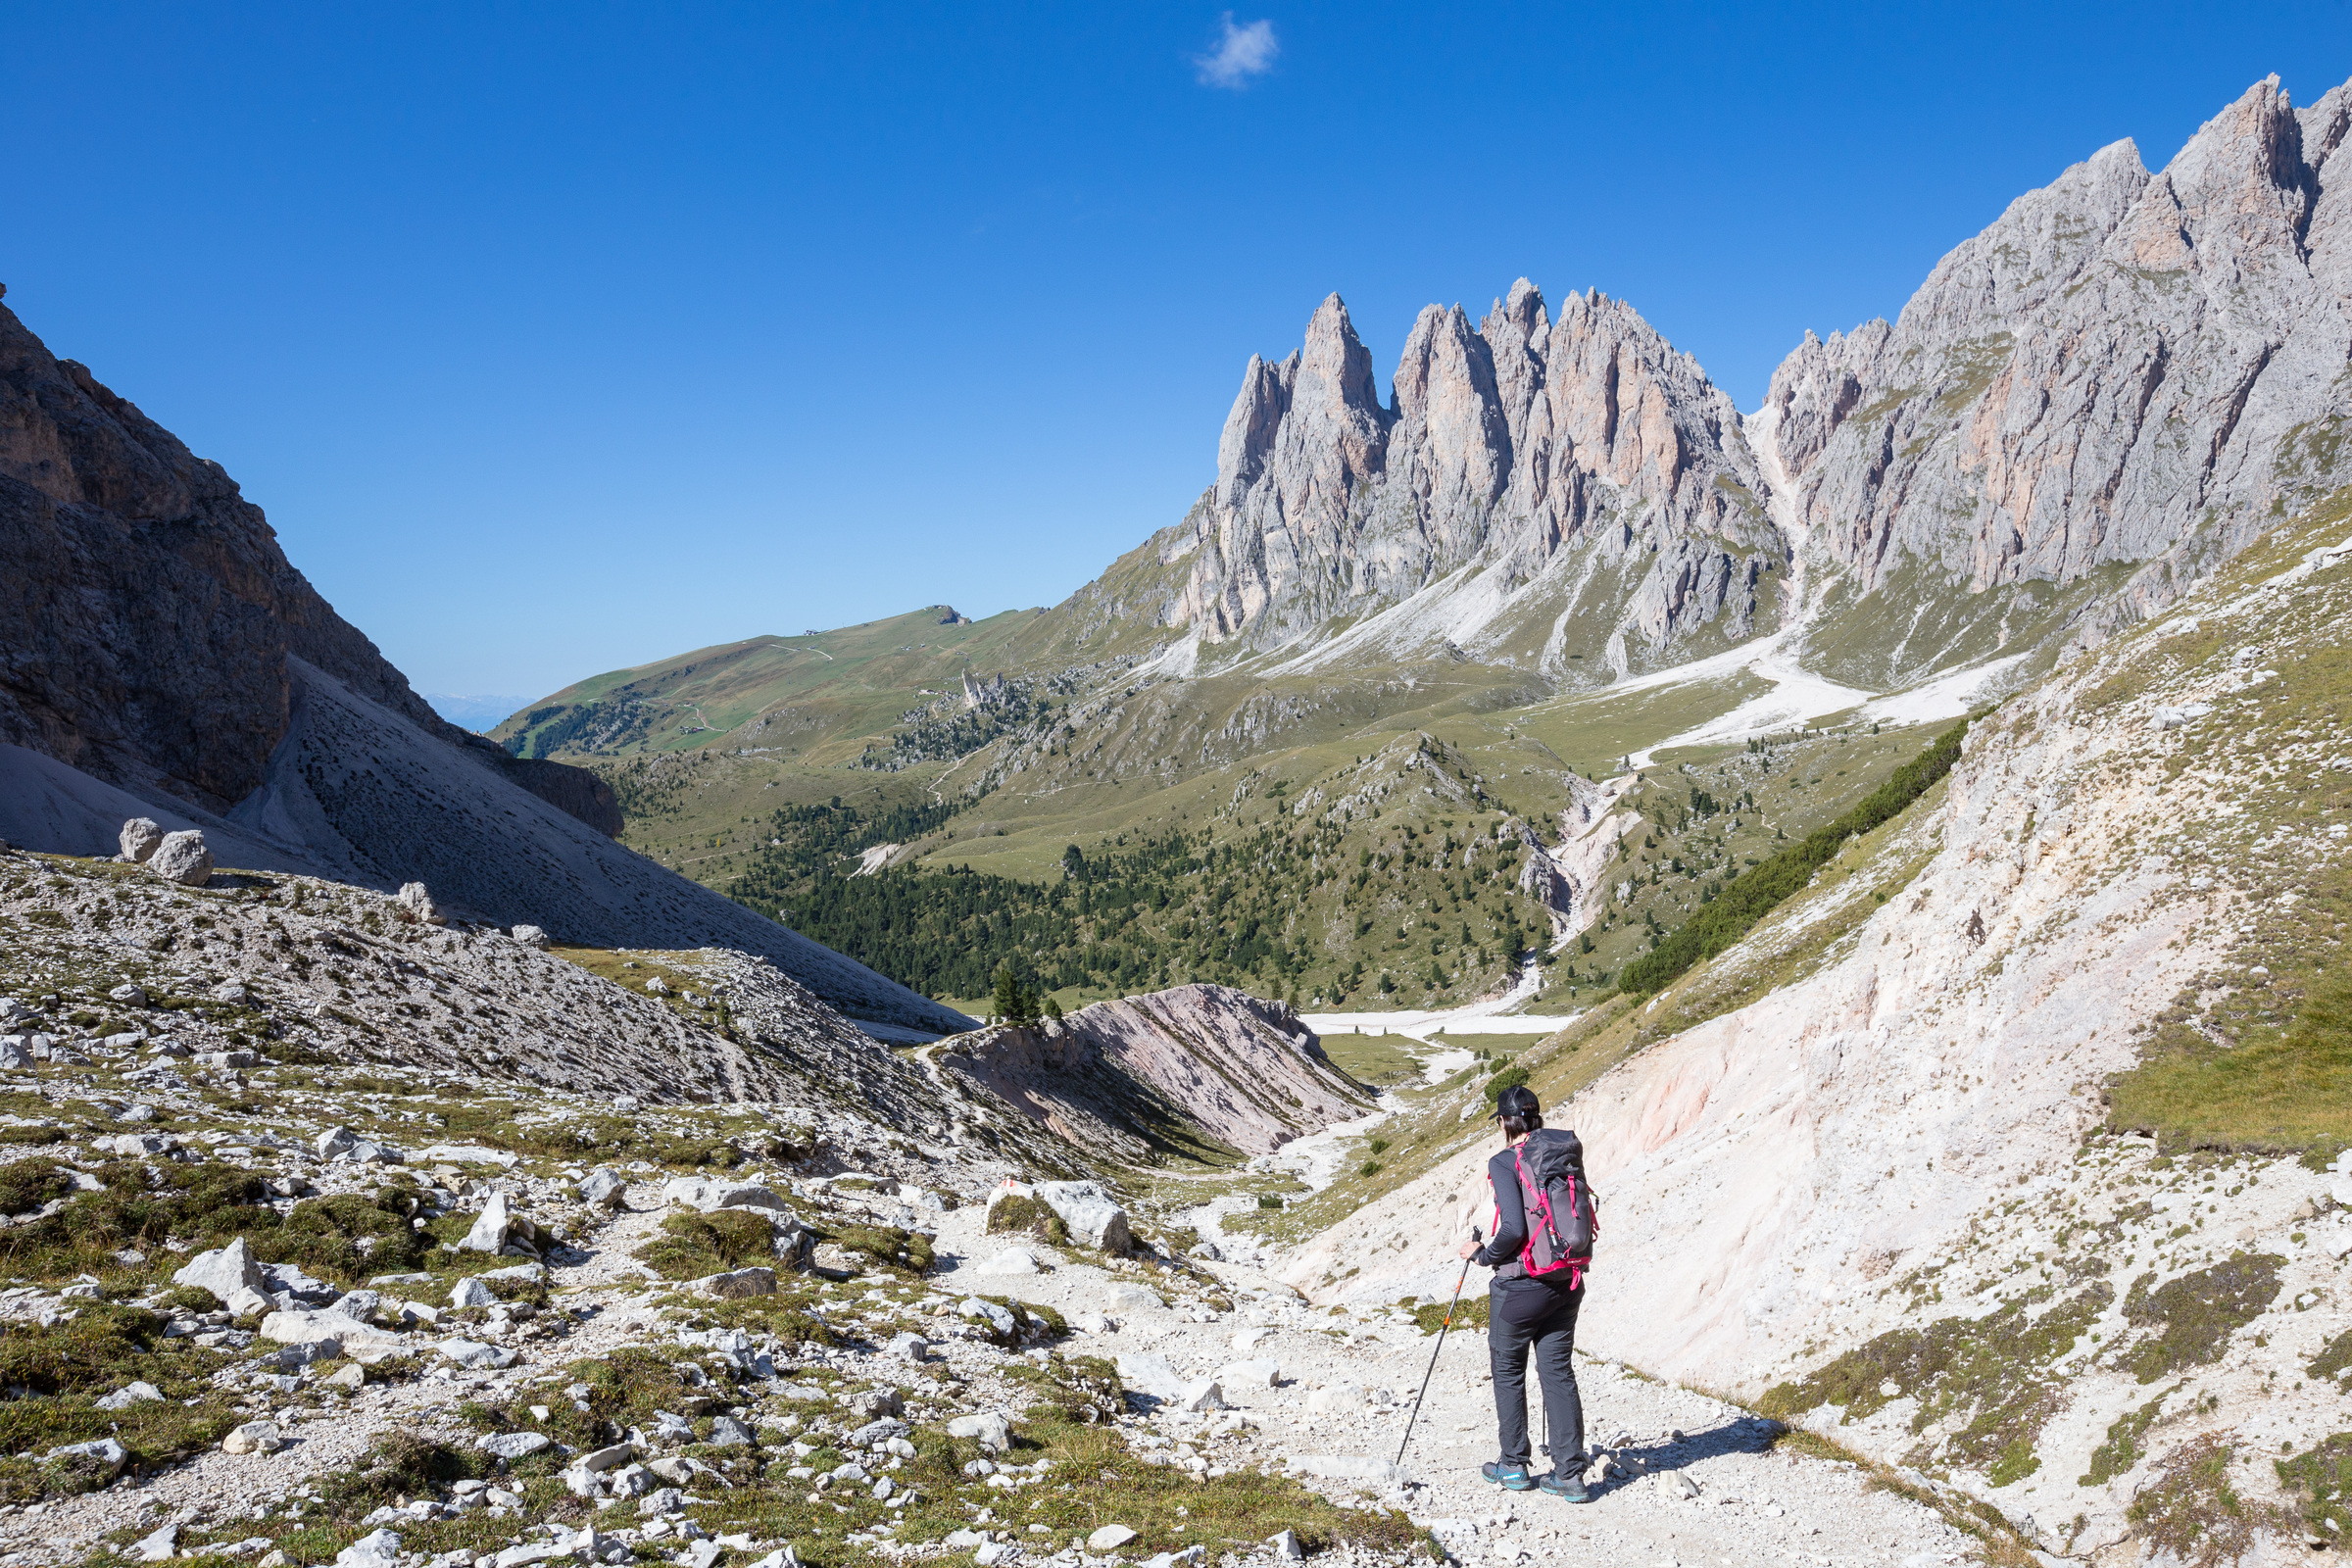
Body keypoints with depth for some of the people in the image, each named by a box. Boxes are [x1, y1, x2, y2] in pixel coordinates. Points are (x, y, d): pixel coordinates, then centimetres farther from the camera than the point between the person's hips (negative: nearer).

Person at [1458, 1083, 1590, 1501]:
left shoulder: (1504, 1163, -14)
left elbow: (1513, 1230, -22)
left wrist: (1483, 1255, -6)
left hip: (1518, 1285, -5)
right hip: (1566, 1283, 5)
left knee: (1508, 1372, 12)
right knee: (1558, 1373, 11)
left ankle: (1514, 1467, 20)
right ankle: (1569, 1474, 10)